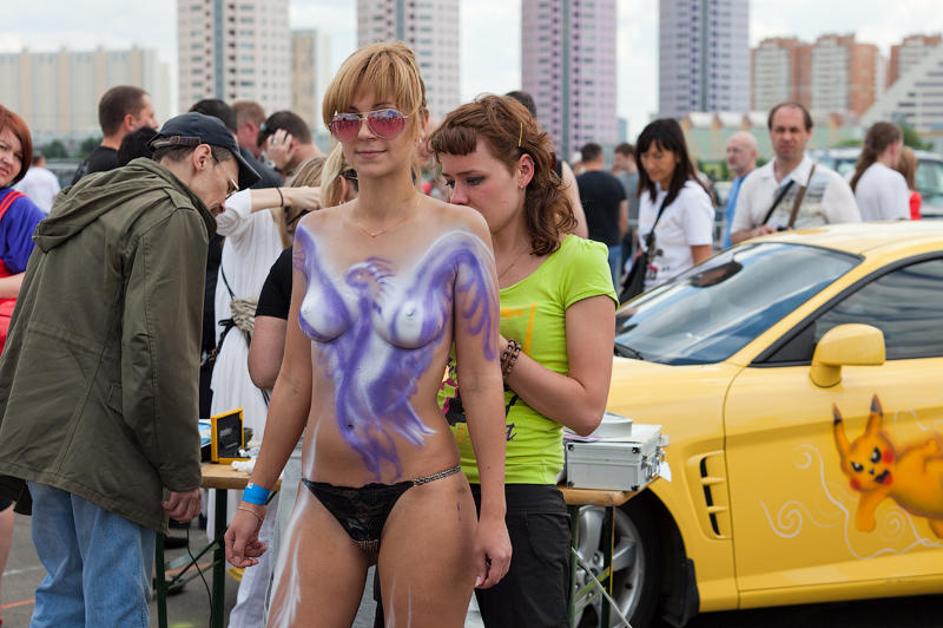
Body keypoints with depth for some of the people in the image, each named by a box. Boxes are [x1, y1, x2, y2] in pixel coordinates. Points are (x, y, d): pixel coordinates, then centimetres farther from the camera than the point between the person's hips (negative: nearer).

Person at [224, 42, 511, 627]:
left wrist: (493, 514, -10)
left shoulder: (458, 232, -5)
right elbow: (294, 380, 12)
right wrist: (256, 497, 13)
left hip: (422, 495, -4)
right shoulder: (315, 234, 7)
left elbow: (483, 381, -6)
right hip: (325, 498, 4)